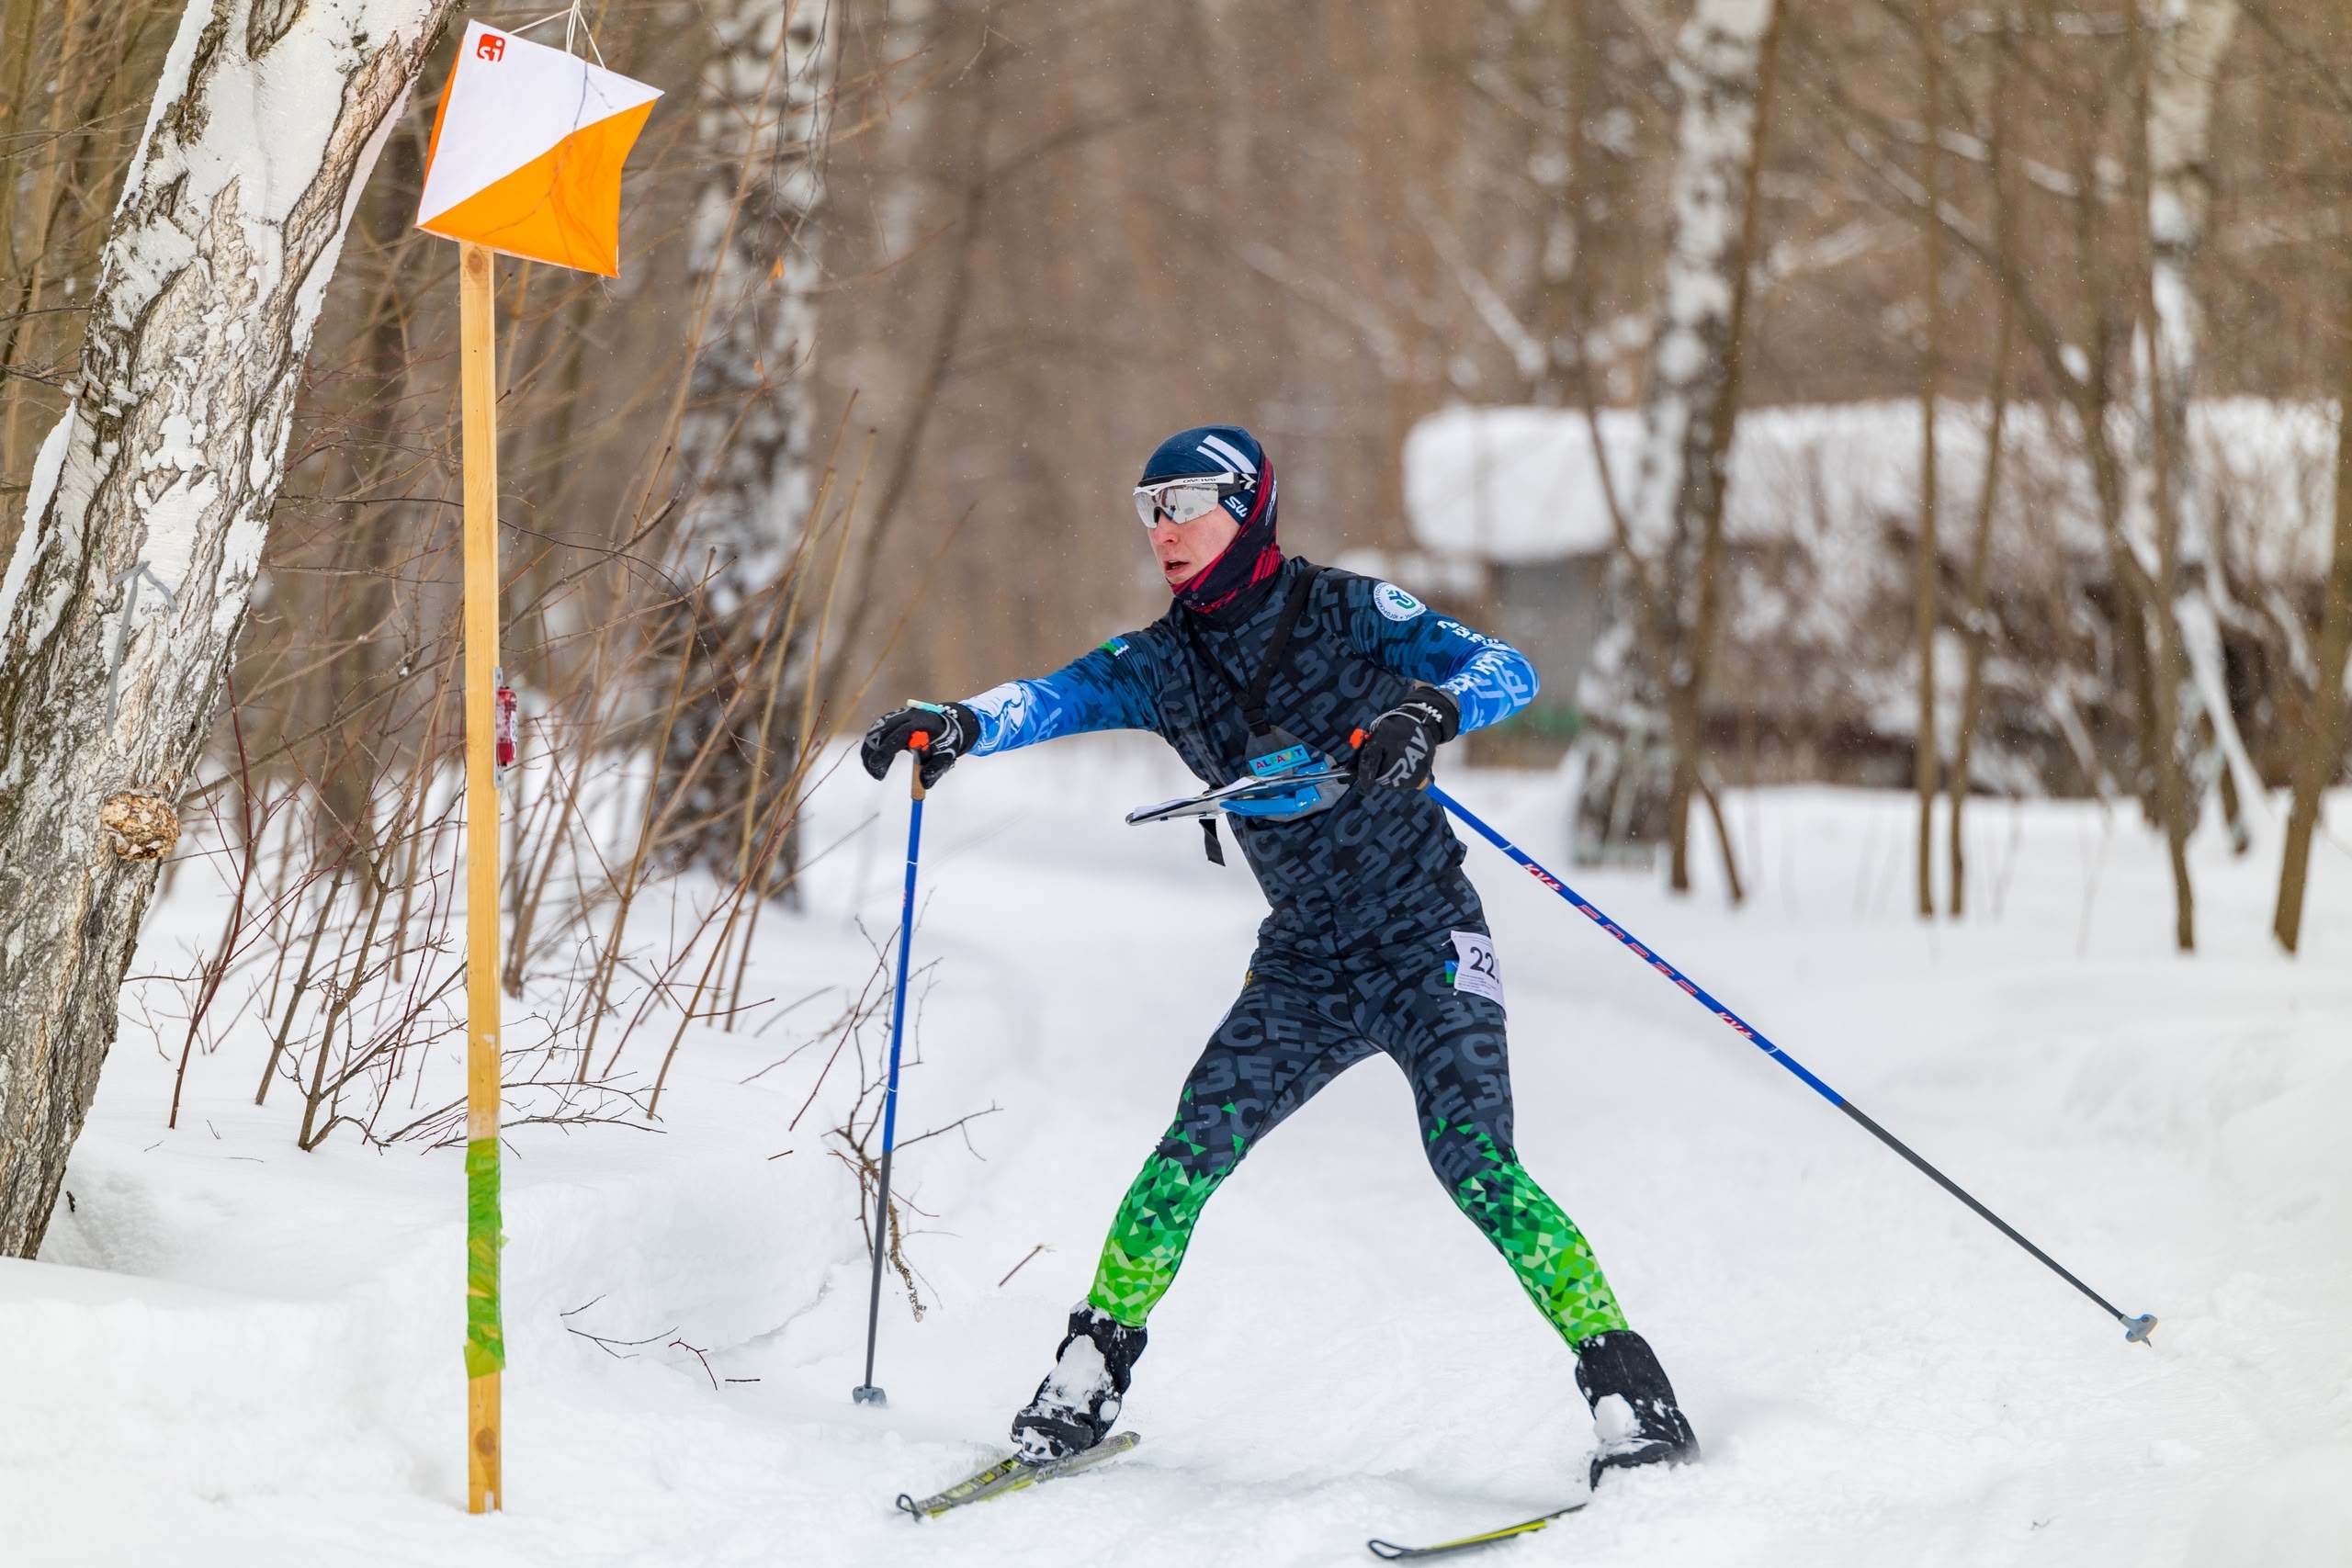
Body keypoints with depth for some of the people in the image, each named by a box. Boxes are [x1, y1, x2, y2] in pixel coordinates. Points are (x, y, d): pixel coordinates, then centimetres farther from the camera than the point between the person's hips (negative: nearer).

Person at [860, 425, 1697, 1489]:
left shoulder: (1350, 612, -9)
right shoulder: (1162, 665, 3)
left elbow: (1505, 670, -17)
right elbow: (1055, 699, -13)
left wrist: (1429, 710, -39)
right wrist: (957, 724, -34)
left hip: (1429, 942, -4)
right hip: (1305, 965, 4)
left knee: (1470, 1157, -20)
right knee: (1199, 1140, -12)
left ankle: (1625, 1385, -16)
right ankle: (1092, 1371, 2)